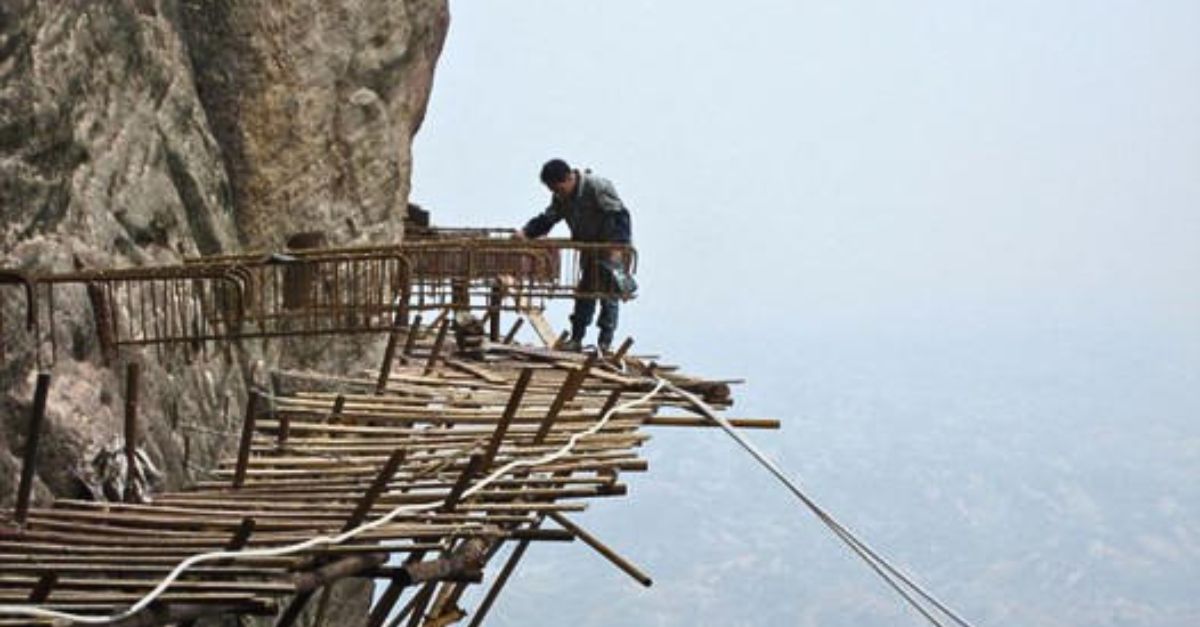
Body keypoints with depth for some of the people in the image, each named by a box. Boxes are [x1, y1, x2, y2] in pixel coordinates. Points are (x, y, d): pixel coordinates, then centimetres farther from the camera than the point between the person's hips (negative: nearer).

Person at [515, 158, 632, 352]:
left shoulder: (598, 187, -23)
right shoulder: (561, 198, 1)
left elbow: (619, 216, -25)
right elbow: (547, 218, 6)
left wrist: (618, 246, -31)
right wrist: (526, 232, -10)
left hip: (612, 248, -7)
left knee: (608, 294, -5)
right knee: (584, 292, 7)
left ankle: (605, 342, -1)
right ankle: (576, 339, 12)